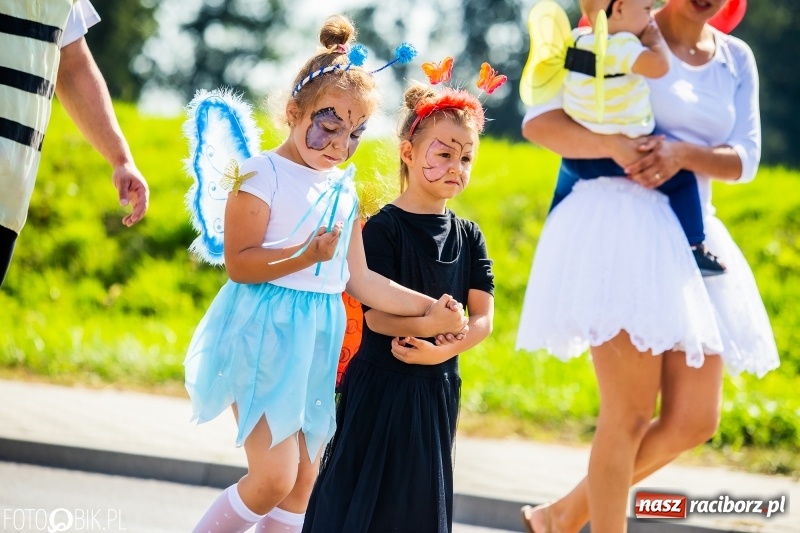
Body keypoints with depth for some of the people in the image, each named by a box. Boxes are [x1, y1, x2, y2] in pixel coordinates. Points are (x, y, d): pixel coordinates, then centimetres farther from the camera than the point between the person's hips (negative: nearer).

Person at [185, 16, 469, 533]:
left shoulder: (345, 191, 12)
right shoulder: (262, 175, -9)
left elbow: (359, 279, 12)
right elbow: (239, 263, -17)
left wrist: (429, 308, 4)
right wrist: (306, 256, -27)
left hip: (316, 340, 7)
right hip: (264, 334, -7)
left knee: (303, 482, 9)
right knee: (274, 478, -14)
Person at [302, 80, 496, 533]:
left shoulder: (469, 236, 6)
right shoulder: (383, 228, -9)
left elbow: (483, 318, -3)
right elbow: (377, 315, -17)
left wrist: (443, 349, -20)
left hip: (438, 388, 5)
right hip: (381, 382, -5)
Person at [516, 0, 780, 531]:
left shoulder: (736, 59, 13)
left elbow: (744, 158, 5)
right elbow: (538, 122, -9)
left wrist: (684, 153, -16)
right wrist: (615, 144, -25)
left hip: (689, 235, 7)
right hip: (620, 222, -6)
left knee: (694, 421, 4)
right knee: (631, 413, -10)